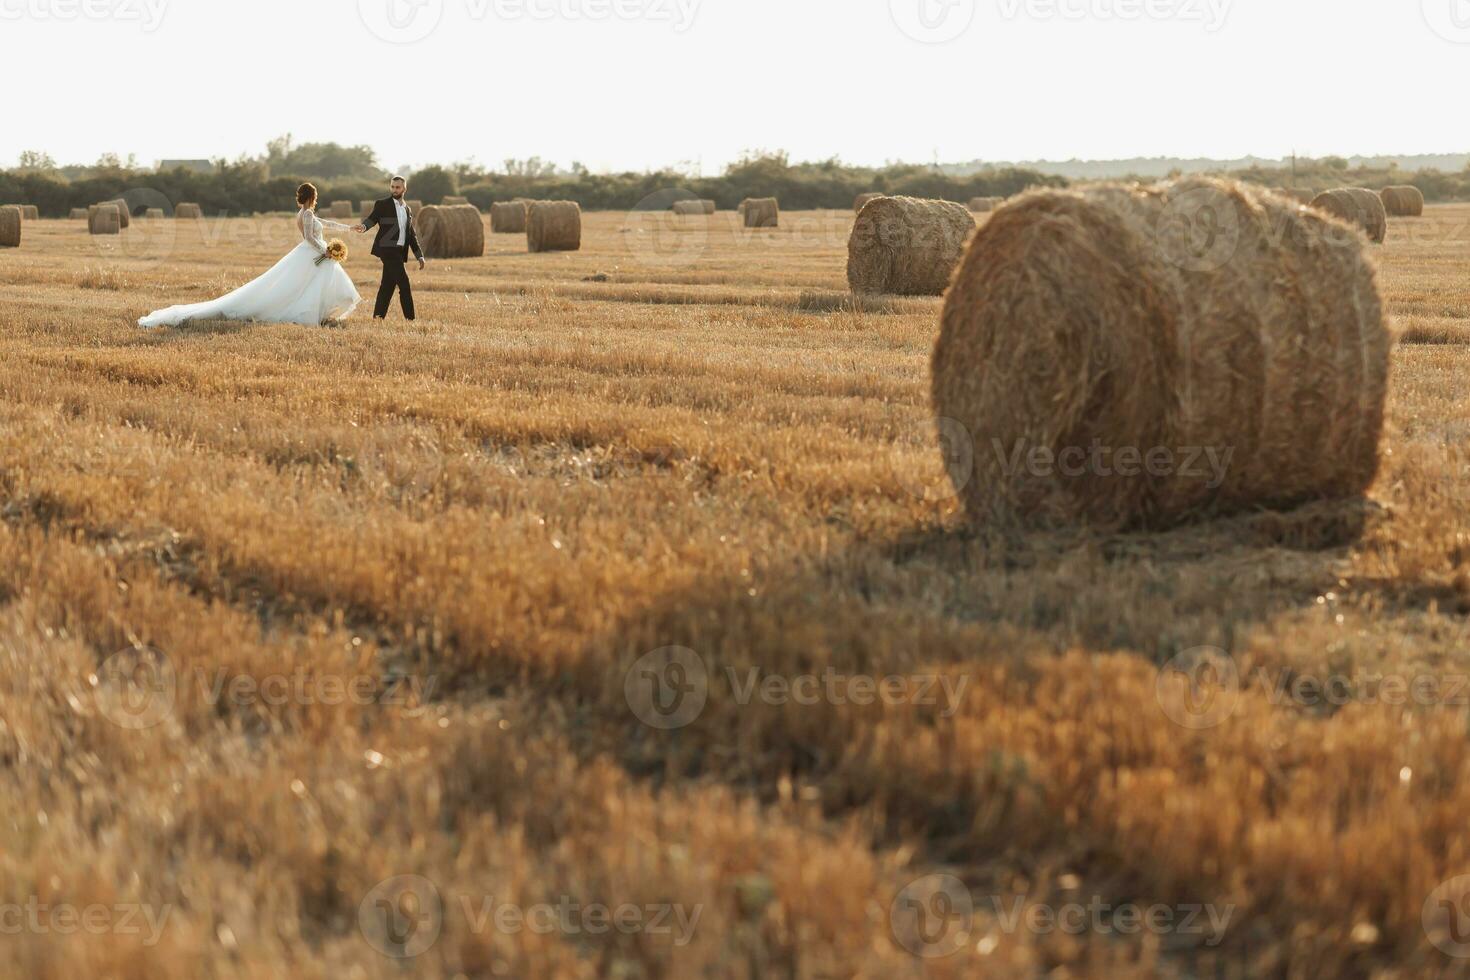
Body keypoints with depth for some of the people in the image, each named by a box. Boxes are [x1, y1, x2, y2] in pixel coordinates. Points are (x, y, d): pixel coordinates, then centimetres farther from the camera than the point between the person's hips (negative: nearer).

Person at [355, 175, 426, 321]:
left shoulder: (408, 210, 18)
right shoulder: (382, 205, 1)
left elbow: (412, 235, 20)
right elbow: (372, 219, -12)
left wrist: (420, 256, 14)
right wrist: (363, 227, -36)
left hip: (400, 252, 6)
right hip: (387, 249, -6)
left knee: (388, 284, 8)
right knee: (404, 284, -11)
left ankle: (378, 315, 14)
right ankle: (409, 317, -8)